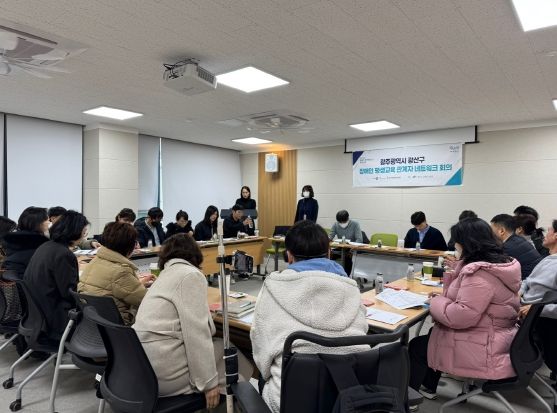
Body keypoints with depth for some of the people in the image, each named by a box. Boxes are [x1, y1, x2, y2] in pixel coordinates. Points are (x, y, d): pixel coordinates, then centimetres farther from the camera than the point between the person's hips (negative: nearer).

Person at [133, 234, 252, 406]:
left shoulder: (166, 274, 17)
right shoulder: (191, 275, -10)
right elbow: (196, 332, -18)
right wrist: (208, 381, -13)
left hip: (143, 362, 9)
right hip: (162, 369, -9)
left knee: (216, 344, 17)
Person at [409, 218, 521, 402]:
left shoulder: (480, 274, -29)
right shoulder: (499, 263, 4)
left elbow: (461, 316, -33)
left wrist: (436, 302, -17)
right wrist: (457, 268, 7)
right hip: (495, 338, 10)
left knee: (416, 346, 8)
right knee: (432, 333, 26)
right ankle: (427, 386, 36)